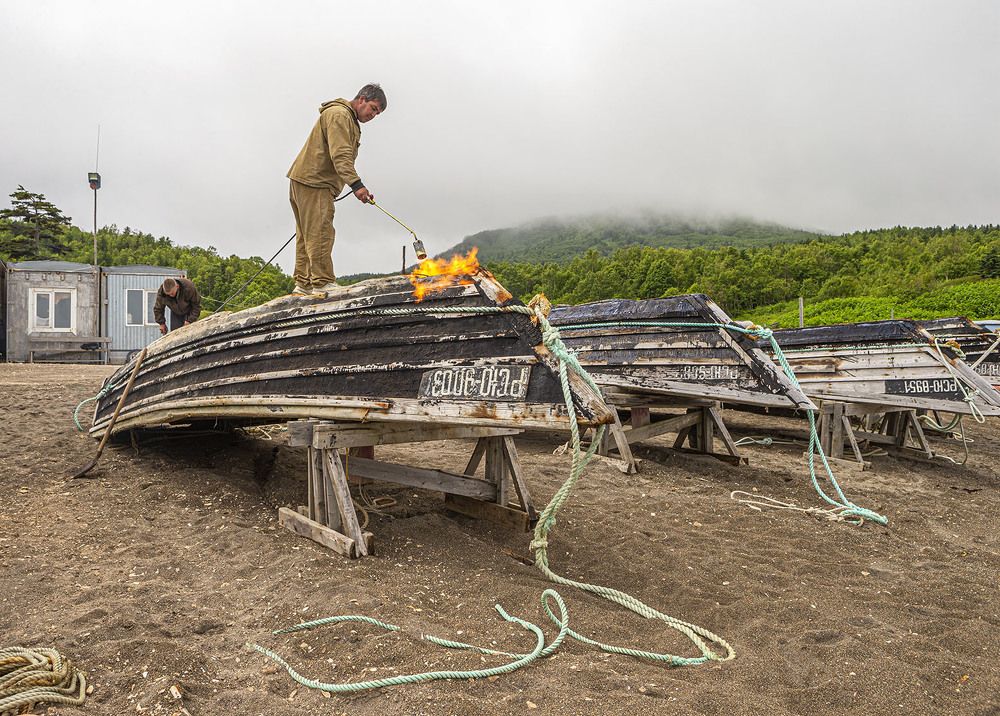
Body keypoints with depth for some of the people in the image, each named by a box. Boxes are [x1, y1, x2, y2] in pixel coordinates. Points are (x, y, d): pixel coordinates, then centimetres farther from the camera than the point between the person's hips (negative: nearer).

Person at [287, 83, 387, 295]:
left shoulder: (350, 121, 24)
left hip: (307, 182, 11)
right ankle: (323, 283, -13)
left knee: (308, 235, 10)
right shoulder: (338, 114, -10)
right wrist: (356, 184, -32)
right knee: (320, 234, -12)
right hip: (312, 183, -11)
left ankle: (303, 284, 14)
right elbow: (340, 155, -23)